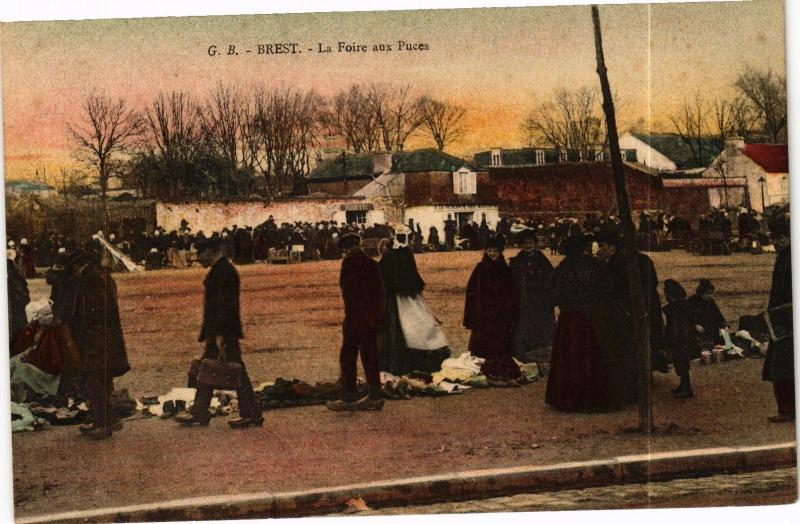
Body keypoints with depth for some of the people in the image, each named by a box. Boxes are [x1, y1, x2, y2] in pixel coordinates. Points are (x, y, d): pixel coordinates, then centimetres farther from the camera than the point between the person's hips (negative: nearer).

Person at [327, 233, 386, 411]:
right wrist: (380, 315, 18)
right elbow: (380, 291, 14)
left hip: (355, 317, -8)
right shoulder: (372, 263, 12)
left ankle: (349, 398, 0)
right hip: (373, 318, 8)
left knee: (348, 357, 0)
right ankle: (376, 396, 14)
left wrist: (350, 314, -16)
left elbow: (348, 289, -18)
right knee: (370, 356, 12)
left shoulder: (349, 262, -11)